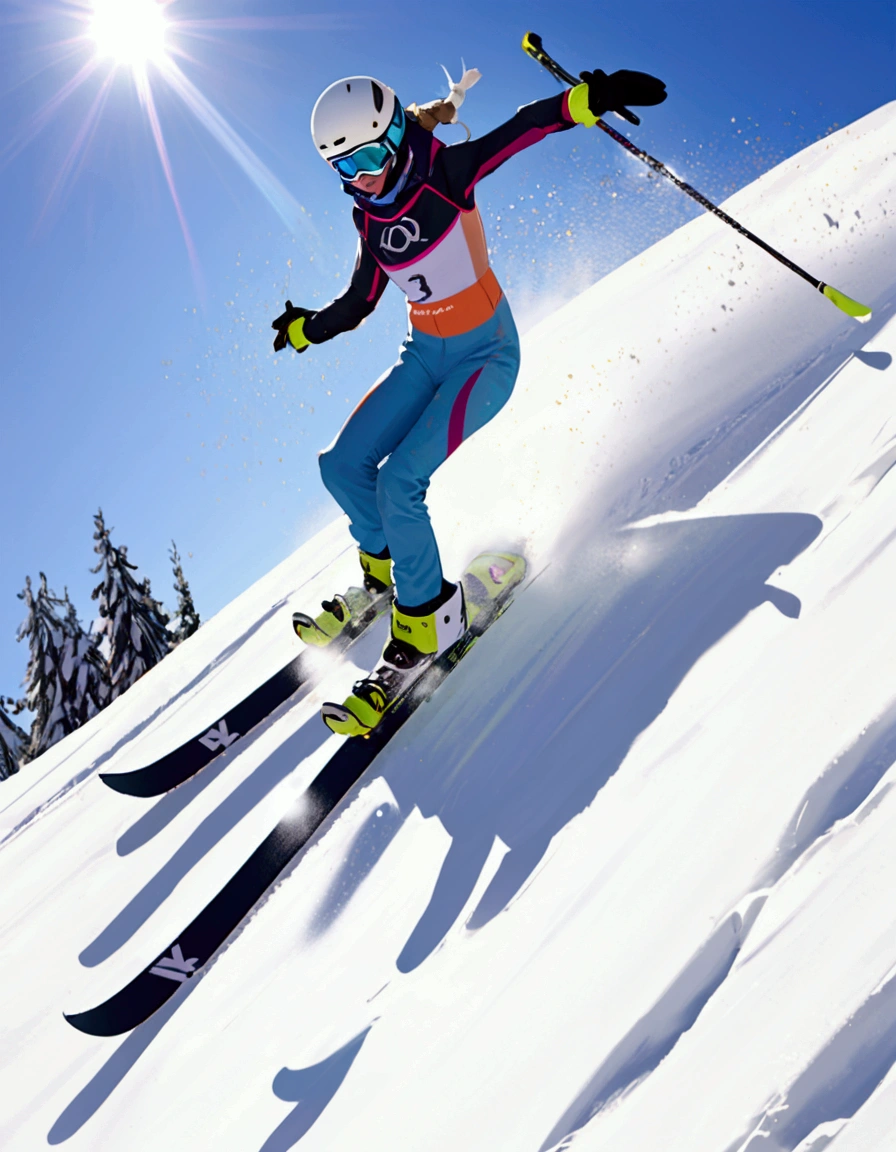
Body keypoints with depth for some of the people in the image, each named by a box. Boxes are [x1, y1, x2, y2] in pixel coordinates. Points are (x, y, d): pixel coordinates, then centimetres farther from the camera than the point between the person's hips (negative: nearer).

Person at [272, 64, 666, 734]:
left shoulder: (443, 175, -12)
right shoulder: (370, 216, 5)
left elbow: (521, 130, -23)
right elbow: (361, 300, 17)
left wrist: (588, 99, -38)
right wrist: (307, 330, 28)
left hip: (486, 353, -7)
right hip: (426, 356, 7)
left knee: (398, 482, -22)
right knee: (343, 466, 2)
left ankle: (428, 618, -7)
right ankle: (385, 570, 25)